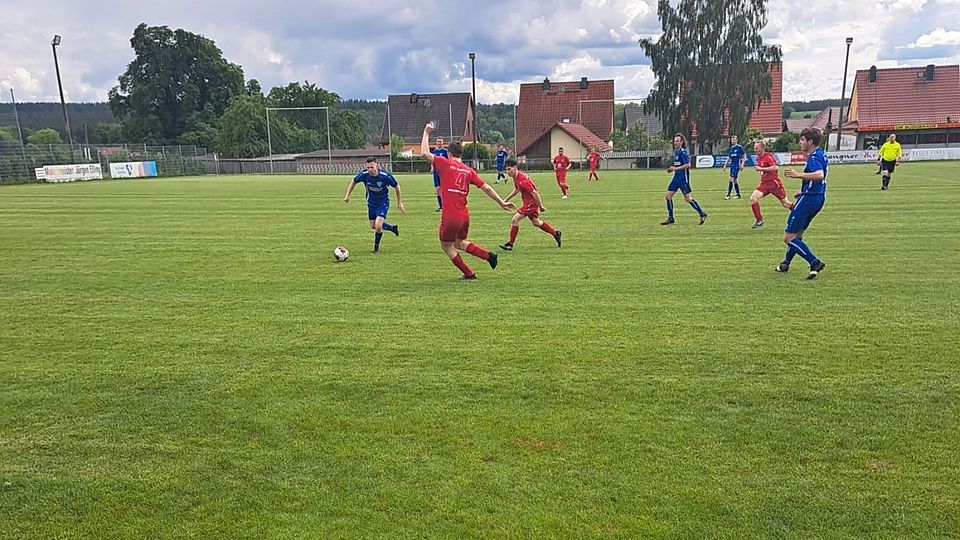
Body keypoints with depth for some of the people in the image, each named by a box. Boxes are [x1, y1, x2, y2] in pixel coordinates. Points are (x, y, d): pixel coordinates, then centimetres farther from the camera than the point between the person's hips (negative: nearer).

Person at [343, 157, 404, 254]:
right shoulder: (364, 174, -19)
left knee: (378, 226, -18)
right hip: (371, 203, 4)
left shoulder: (385, 176, -26)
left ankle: (376, 246, 10)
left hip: (383, 203, -4)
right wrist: (347, 195, 0)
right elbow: (353, 182, 2)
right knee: (373, 226, 13)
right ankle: (393, 228, 40)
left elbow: (396, 186, -9)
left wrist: (399, 202, -2)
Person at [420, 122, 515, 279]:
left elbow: (424, 153, -11)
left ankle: (469, 273, 18)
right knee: (459, 243, 29)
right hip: (465, 215, 6)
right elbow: (486, 188, 8)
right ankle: (488, 255, 14)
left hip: (450, 217, -6)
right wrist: (502, 202, 16)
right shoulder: (468, 170, 9)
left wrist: (426, 133, 3)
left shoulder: (445, 164, -5)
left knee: (446, 246, 16)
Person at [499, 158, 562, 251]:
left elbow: (535, 193, -27)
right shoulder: (516, 177, 1)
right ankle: (556, 233, 38)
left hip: (531, 202, -10)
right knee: (536, 222, 24)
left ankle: (510, 243, -1)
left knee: (514, 220, -12)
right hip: (528, 202, 10)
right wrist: (506, 199, 16)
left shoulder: (522, 180, -29)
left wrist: (541, 206, -21)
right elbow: (516, 189, 20)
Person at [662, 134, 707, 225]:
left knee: (687, 198, -6)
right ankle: (670, 218, 10)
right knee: (668, 196, 4)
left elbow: (688, 165, -22)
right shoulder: (675, 151, 14)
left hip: (683, 178, -9)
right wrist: (672, 169, 9)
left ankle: (702, 214, 6)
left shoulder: (683, 152, -14)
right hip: (676, 177, 9)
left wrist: (676, 168, -21)